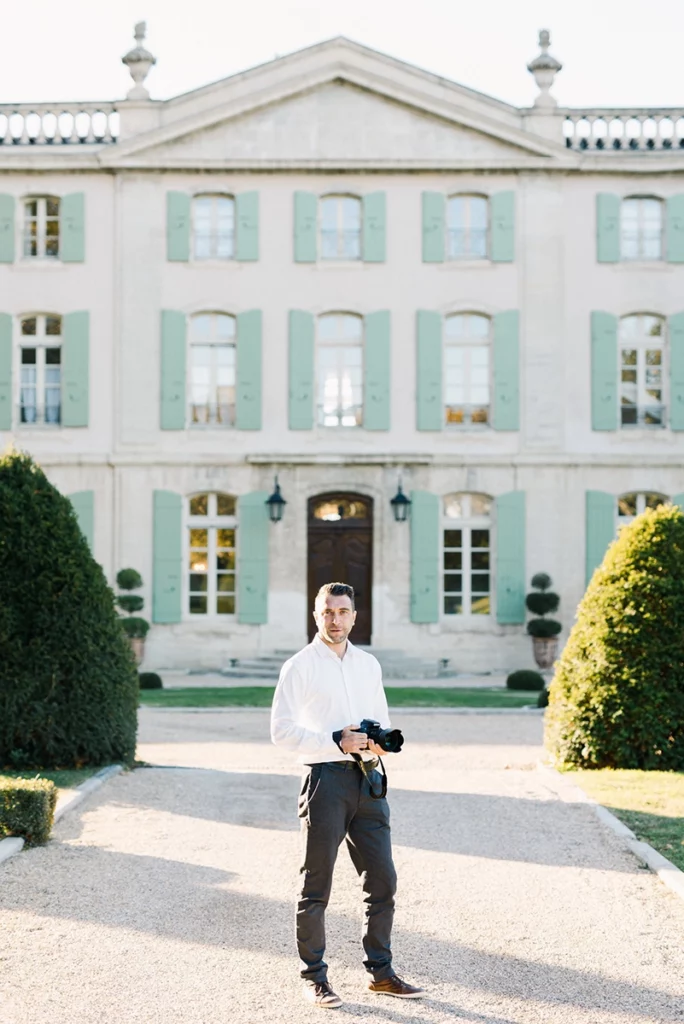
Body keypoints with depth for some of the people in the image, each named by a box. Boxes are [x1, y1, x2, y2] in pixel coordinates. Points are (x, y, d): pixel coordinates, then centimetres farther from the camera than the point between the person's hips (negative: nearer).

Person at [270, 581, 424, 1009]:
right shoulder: (300, 666, -3)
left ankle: (381, 971, 18)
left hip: (367, 780, 5)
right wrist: (336, 742, -17)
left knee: (383, 879, 7)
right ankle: (315, 977, 11)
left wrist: (379, 742, -1)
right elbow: (282, 729, -8)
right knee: (316, 885, 2)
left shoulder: (369, 665, 14)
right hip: (326, 779, -5)